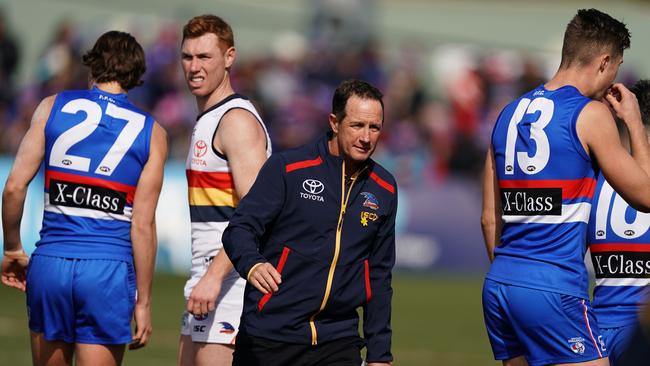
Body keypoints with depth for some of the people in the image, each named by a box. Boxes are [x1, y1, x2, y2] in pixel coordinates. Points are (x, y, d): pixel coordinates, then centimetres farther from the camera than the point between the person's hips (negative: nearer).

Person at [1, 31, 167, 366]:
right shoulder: (151, 133, 3)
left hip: (50, 263, 2)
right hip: (109, 272, -2)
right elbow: (142, 224, -2)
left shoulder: (53, 107, 6)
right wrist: (143, 301, 4)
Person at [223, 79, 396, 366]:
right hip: (267, 337, -3)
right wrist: (251, 264, -31)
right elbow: (239, 229, -9)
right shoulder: (287, 167, -4)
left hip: (338, 342, 3)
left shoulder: (384, 190, 10)